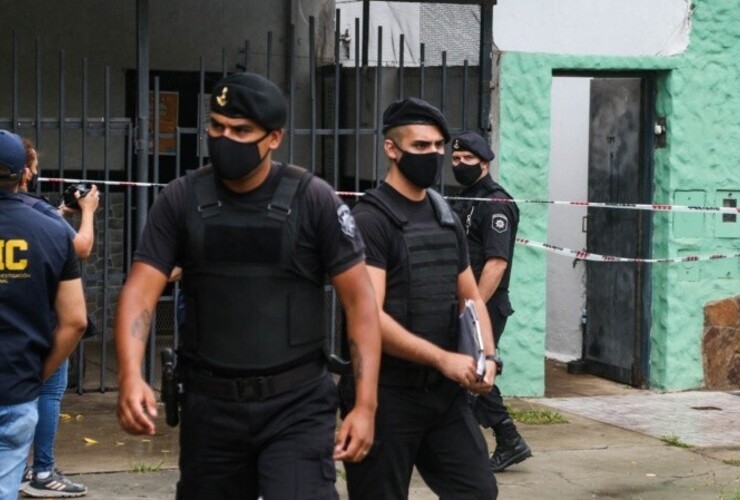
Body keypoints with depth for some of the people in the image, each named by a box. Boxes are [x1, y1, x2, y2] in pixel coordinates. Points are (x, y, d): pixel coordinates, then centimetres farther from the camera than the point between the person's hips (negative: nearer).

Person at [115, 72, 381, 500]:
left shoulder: (313, 200, -6)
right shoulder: (182, 200, -1)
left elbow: (359, 300, -4)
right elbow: (141, 291, -6)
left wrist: (366, 404, -11)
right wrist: (131, 375, -24)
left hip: (297, 405, -3)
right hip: (210, 403, 3)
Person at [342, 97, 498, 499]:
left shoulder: (447, 218, 13)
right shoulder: (370, 220, -11)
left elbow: (470, 297, 19)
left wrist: (487, 356, 0)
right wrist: (443, 359, -20)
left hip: (445, 392, 7)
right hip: (386, 394, -7)